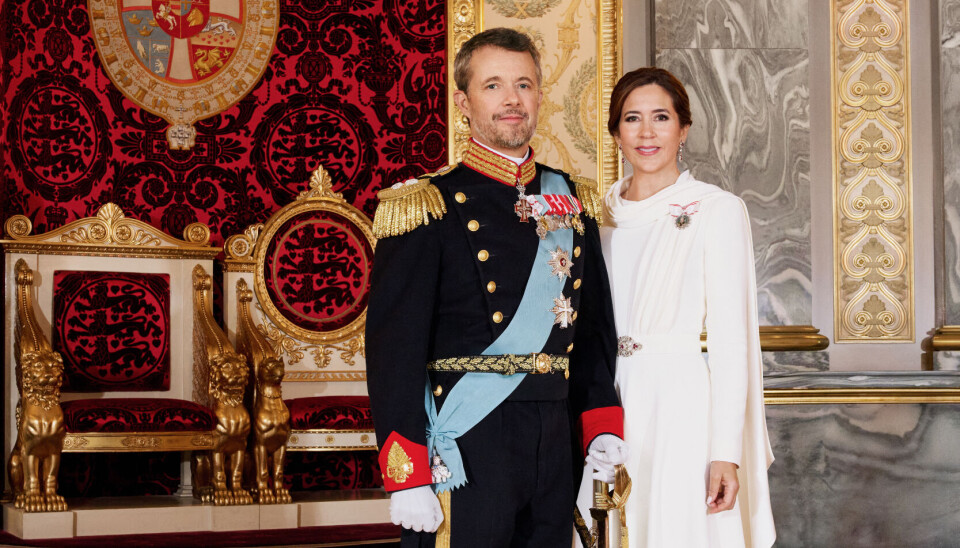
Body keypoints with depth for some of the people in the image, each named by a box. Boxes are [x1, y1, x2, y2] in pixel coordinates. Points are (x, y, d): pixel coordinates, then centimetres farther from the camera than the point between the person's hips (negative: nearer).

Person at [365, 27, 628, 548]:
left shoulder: (572, 202, 12)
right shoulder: (427, 207, -6)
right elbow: (395, 348, -11)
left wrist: (602, 424, 8)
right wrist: (407, 479, -16)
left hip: (555, 445, 6)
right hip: (467, 448, -5)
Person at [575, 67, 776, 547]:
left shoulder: (718, 211, -3)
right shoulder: (599, 214, 11)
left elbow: (731, 338, -7)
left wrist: (726, 451, -13)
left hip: (683, 407, -4)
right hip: (607, 408, 4)